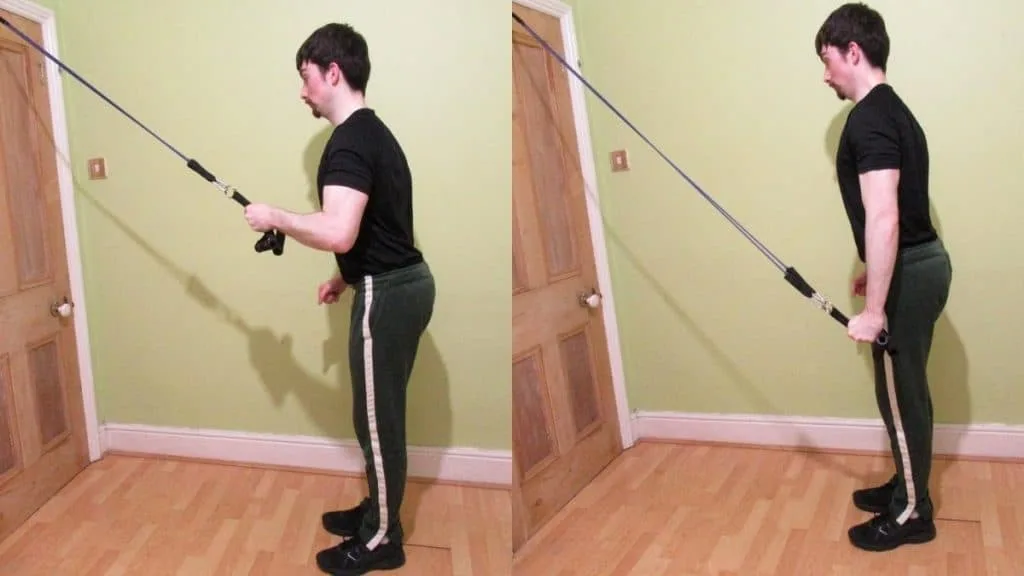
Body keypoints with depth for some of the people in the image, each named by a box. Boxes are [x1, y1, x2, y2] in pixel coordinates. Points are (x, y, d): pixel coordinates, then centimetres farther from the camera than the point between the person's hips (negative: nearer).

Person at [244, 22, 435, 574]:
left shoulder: (349, 142, -19)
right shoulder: (373, 132, 14)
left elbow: (338, 233, -31)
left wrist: (275, 217, -16)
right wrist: (344, 279, 21)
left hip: (388, 294, -10)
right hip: (403, 282, 10)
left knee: (376, 417, 3)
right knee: (382, 411, 20)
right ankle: (377, 510, 35)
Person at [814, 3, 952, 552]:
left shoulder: (869, 119, -20)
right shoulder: (890, 110, 13)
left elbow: (883, 219, -28)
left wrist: (873, 309, -27)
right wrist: (874, 273, 28)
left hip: (909, 274, -10)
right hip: (919, 264, 10)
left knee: (899, 393, 3)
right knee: (905, 389, 20)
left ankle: (912, 513, 17)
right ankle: (906, 486, 35)